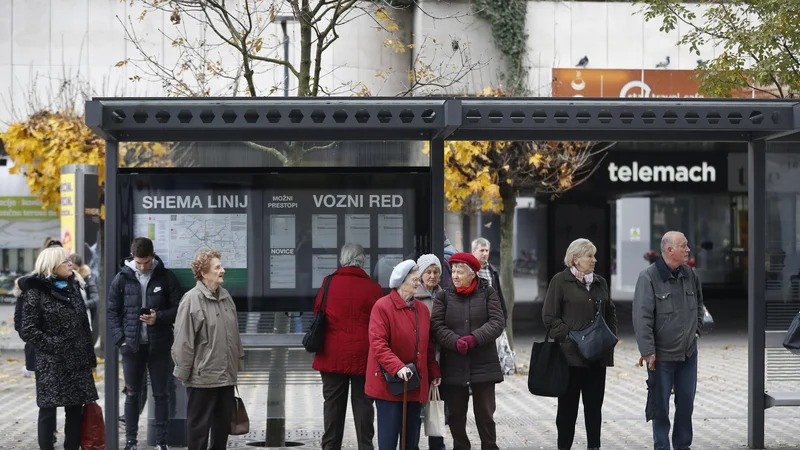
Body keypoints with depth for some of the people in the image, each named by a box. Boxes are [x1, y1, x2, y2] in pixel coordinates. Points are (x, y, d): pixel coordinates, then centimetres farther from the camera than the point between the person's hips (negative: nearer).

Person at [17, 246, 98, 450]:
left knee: (75, 409, 8)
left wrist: (90, 357, 11)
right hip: (50, 364, -6)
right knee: (48, 409, 0)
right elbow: (27, 330, -11)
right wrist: (53, 346, -16)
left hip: (77, 361, 6)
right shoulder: (36, 292, -7)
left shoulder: (72, 287, 12)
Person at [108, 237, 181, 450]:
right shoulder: (122, 278, 0)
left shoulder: (166, 277, -2)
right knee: (132, 395, 7)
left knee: (161, 394, 6)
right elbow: (112, 312, 4)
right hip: (132, 345, 1)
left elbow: (178, 308, 2)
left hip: (159, 345, 0)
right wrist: (120, 339, -6)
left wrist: (159, 317, -16)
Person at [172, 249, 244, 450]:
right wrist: (183, 373, -14)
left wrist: (238, 362, 16)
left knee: (223, 423, 16)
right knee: (199, 426, 4)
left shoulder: (225, 296, 8)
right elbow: (183, 341, -15)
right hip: (202, 378, -7)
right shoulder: (191, 300, -15)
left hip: (226, 376, 7)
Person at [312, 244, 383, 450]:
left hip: (333, 355, 1)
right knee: (363, 402, 5)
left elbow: (318, 313, 7)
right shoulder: (373, 288, -5)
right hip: (363, 356, -1)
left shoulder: (328, 283, -1)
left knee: (333, 402, 9)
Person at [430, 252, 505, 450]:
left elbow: (497, 322, -7)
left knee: (485, 414, 5)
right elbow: (437, 326, -3)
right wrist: (456, 342, -21)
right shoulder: (443, 296, 7)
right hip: (453, 365, 2)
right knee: (456, 414, 10)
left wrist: (474, 338, -21)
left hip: (483, 365, -1)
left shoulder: (488, 293, 4)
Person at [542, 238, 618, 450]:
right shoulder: (560, 281, -4)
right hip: (571, 353, -5)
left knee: (594, 404, 9)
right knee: (568, 404, 2)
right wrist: (569, 336, -15)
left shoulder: (600, 282, 14)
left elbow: (611, 312, 22)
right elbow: (549, 317, -7)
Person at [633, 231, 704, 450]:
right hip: (662, 355, -6)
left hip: (688, 352, 6)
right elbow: (642, 317, -17)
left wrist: (696, 328, 13)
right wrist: (648, 351, -19)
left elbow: (698, 302, 23)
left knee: (686, 401, 12)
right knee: (661, 404, 5)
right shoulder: (649, 277, -15)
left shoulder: (688, 273, 4)